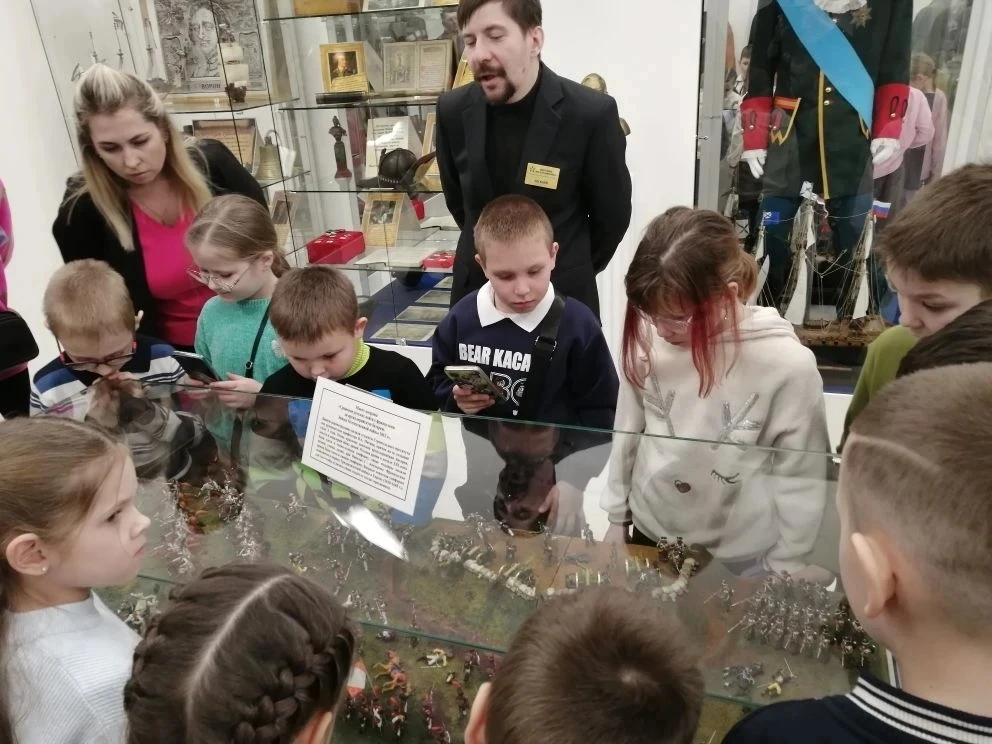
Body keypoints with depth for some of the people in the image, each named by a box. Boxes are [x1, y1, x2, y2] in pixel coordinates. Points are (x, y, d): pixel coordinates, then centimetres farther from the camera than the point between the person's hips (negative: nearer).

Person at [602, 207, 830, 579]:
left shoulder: (789, 365, -24)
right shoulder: (646, 338, -16)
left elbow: (801, 480, -13)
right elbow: (628, 429, -1)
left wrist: (782, 572, -5)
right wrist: (617, 514, 7)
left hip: (739, 560, -3)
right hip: (649, 534, 3)